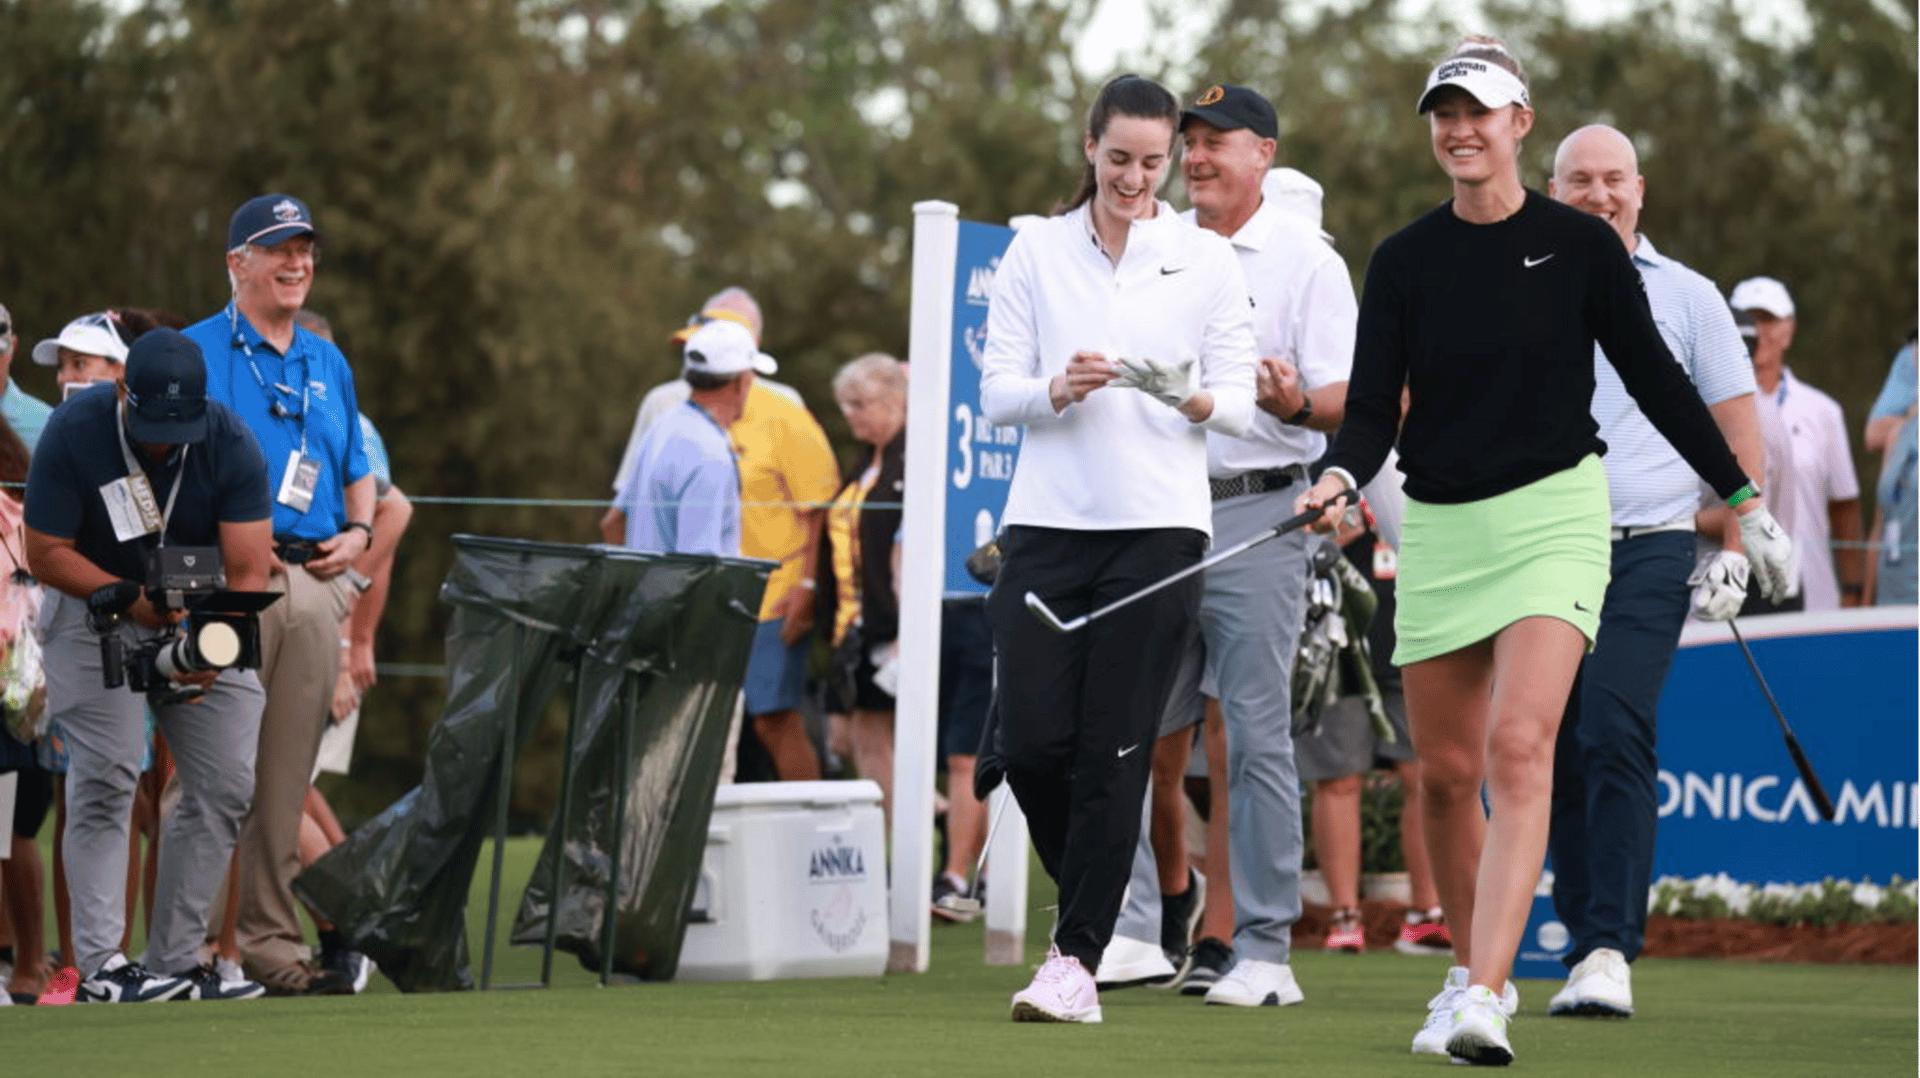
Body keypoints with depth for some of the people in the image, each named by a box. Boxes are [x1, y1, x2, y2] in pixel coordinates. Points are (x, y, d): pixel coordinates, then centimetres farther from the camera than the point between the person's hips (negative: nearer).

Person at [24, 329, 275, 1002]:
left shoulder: (230, 443, -18)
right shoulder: (73, 433, -21)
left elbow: (248, 569, -21)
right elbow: (45, 553, -15)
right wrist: (131, 598, -26)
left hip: (207, 617, 3)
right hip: (97, 611, -3)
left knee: (225, 787, -3)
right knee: (106, 778, -17)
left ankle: (174, 964, 6)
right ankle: (99, 967, -21)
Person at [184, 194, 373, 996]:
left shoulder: (330, 365, 21)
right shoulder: (194, 354, 2)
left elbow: (357, 472, 26)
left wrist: (357, 531, 6)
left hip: (315, 583, 5)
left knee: (286, 781, 6)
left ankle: (273, 948, 9)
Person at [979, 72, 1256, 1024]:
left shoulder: (1207, 259, 5)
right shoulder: (1035, 251, 7)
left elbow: (1240, 402, 4)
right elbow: (996, 391, 4)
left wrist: (1199, 401, -18)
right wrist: (1058, 390, -17)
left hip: (1159, 527, -1)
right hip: (1047, 522, 1)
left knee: (1113, 754, -5)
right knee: (1032, 743, -4)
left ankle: (1077, 960, -1)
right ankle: (1101, 907, 21)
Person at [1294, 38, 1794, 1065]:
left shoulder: (1581, 245, -2)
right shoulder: (1403, 261, 3)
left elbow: (1655, 379, 5)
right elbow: (1373, 405, 0)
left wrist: (1743, 497, 6)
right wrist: (1343, 476, -22)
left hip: (1551, 515, -3)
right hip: (1438, 524, 3)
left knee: (1519, 747, -19)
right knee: (1446, 771, 7)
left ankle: (1481, 999, -28)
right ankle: (1475, 967, 27)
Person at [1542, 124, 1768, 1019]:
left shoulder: (1686, 297, 8)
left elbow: (1738, 433, 10)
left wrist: (1734, 549, 2)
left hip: (1647, 551, -3)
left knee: (1614, 735, -17)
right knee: (1553, 752, 1)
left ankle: (1609, 949, -22)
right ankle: (1583, 936, 10)